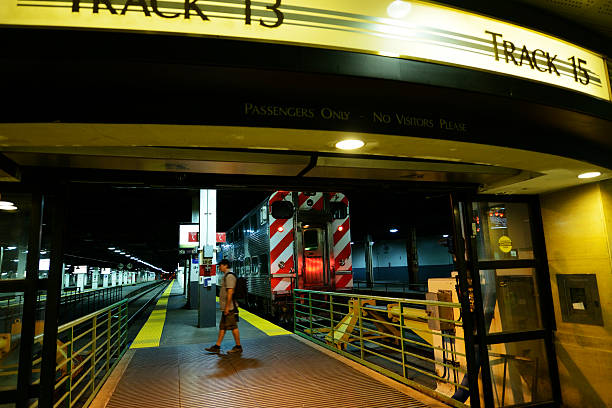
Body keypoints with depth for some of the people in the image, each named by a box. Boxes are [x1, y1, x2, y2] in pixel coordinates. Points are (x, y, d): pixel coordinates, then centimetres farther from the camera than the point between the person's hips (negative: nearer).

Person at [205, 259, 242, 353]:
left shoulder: (229, 276, -15)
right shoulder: (226, 276, 17)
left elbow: (230, 292, -21)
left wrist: (227, 307, -21)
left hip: (229, 307, -10)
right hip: (225, 307, 10)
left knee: (233, 327, -2)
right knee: (222, 327, 12)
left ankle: (238, 347, 6)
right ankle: (217, 346, 18)